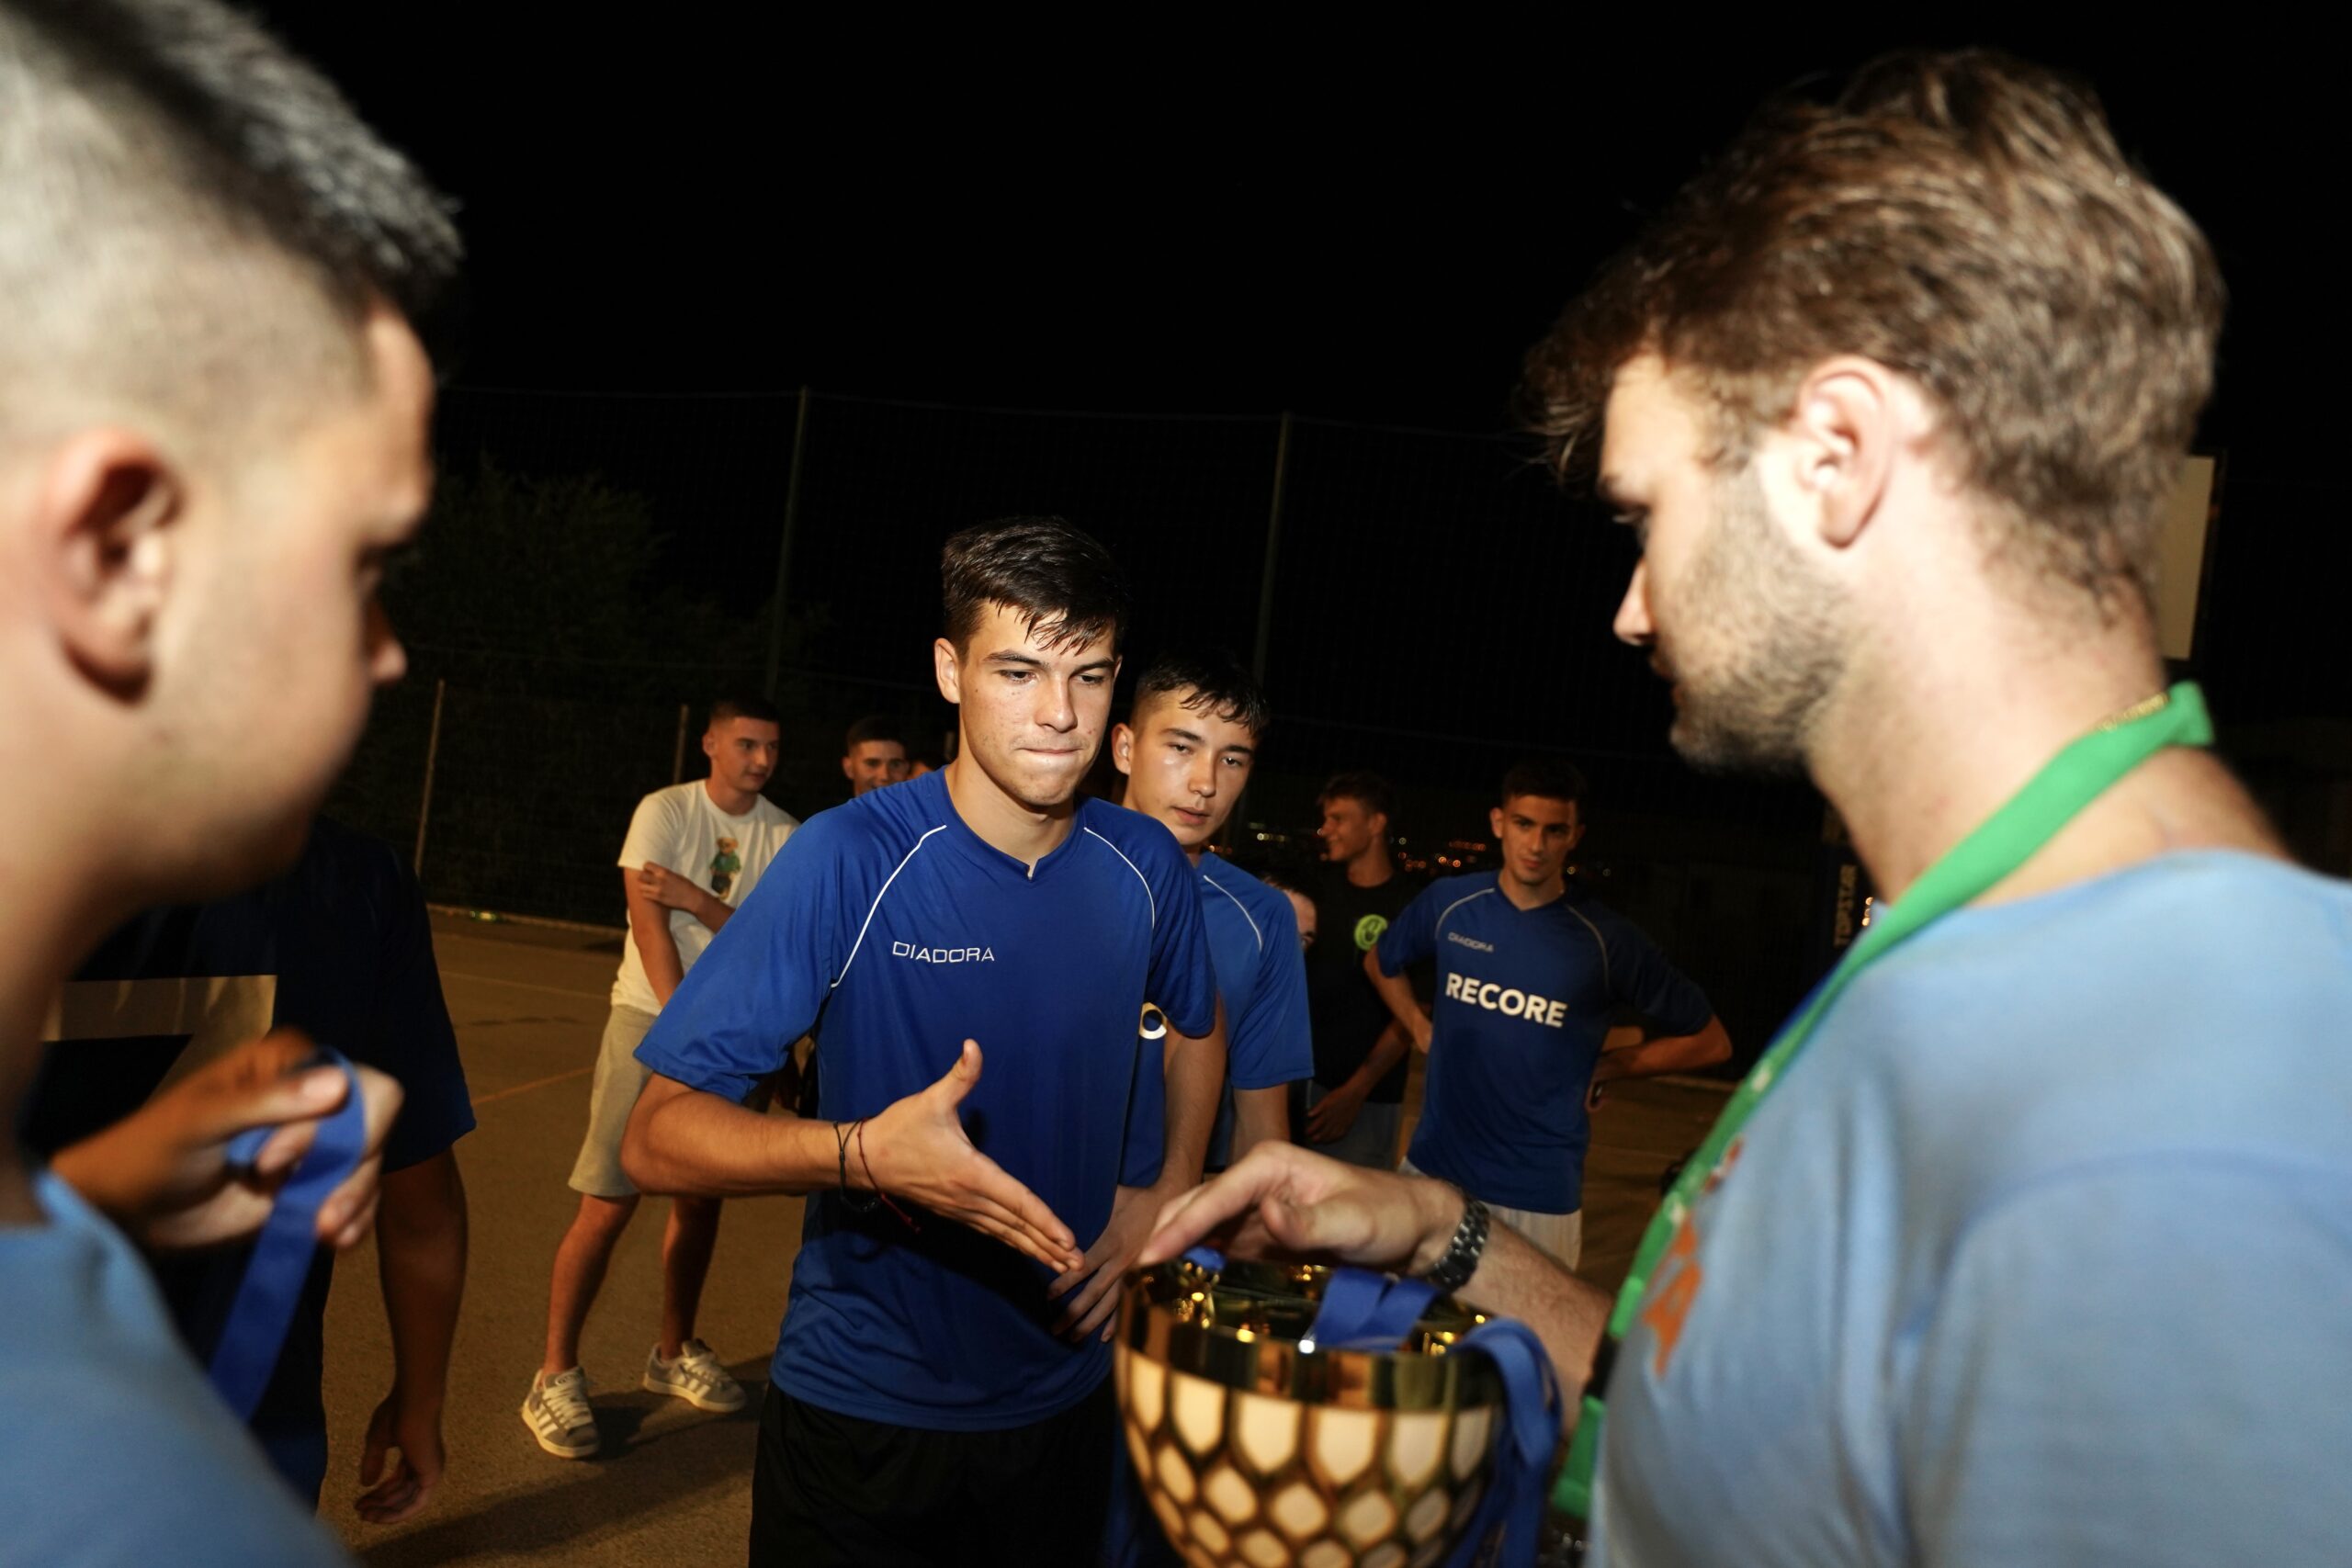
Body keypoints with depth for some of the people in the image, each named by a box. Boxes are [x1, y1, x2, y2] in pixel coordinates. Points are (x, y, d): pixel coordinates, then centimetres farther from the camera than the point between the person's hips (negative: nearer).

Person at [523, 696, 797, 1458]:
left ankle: (674, 1352, 28)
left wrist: (693, 898, -21)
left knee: (701, 1200, 12)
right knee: (607, 1205, -6)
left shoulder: (785, 833, 1)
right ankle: (555, 1375, 6)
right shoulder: (664, 812, -8)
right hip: (652, 1020, -4)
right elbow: (652, 934, -15)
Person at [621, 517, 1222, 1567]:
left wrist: (1162, 1196, 1)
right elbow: (657, 1137, -21)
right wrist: (862, 1155, -37)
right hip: (862, 1413, -4)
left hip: (1062, 1401, 4)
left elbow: (1196, 1028, 15)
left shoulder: (1144, 868, -6)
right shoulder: (850, 859, -20)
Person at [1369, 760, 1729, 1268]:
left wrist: (1601, 1068, -3)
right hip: (1432, 1168, 3)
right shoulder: (1449, 903, -1)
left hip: (1540, 1197, -3)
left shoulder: (1604, 939, -8)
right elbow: (1380, 962, 21)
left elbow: (1708, 1041, 0)